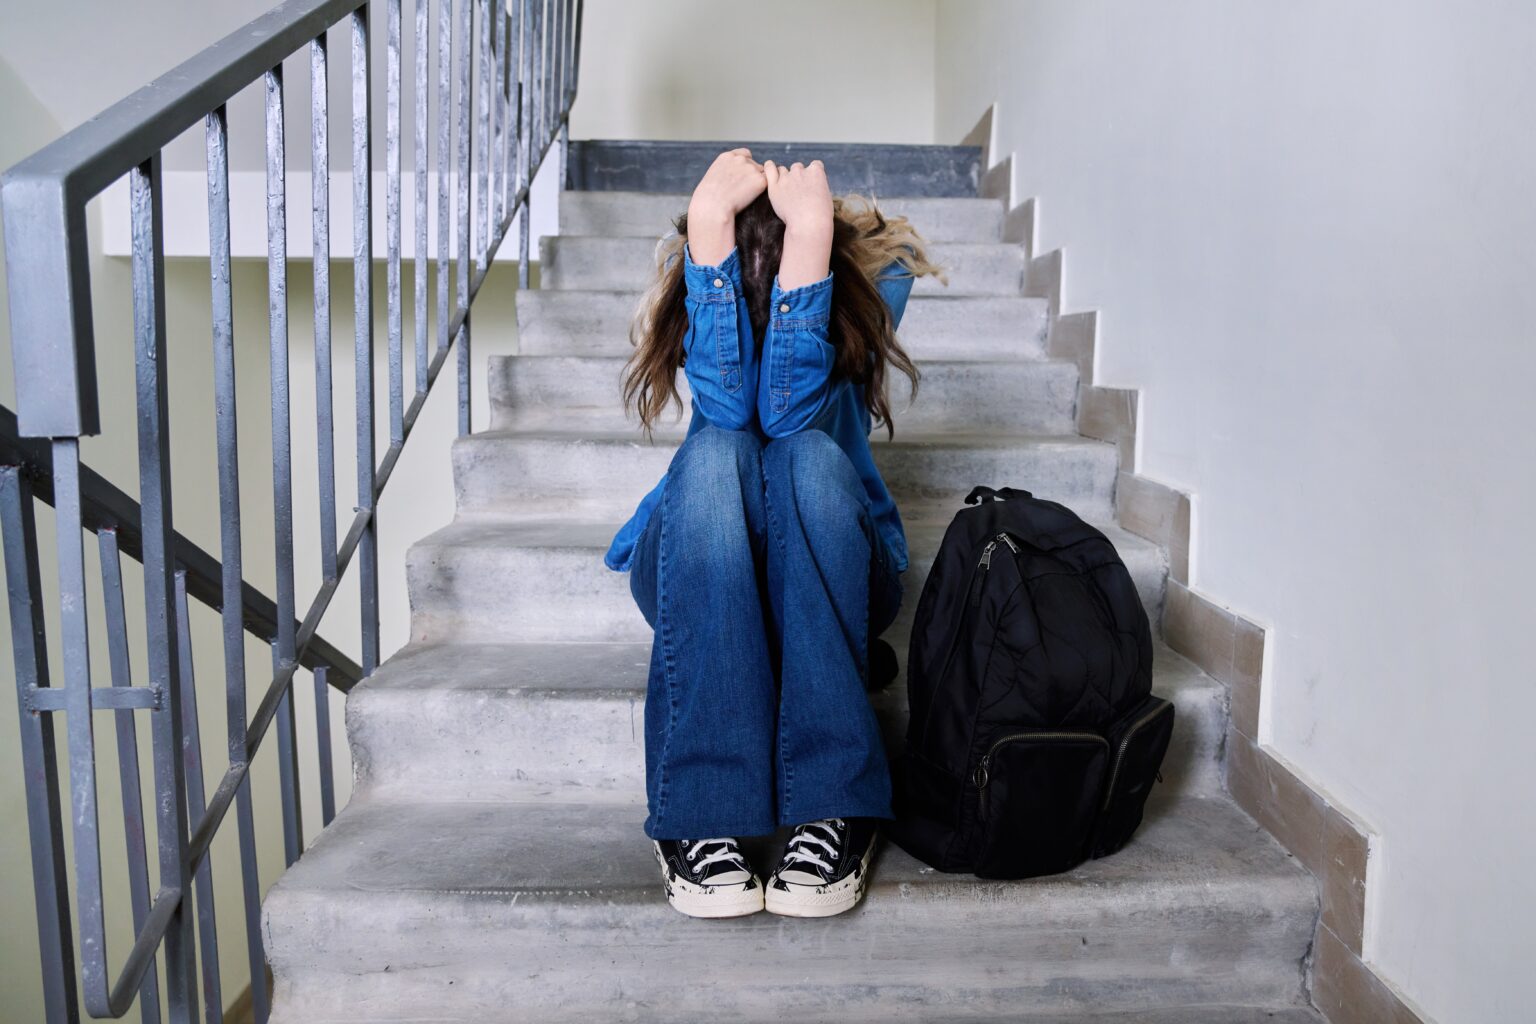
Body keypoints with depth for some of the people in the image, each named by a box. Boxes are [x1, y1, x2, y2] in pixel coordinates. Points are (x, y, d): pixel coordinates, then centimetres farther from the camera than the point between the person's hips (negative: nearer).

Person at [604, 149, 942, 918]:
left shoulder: (873, 275, -13)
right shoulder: (689, 264, -11)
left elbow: (790, 407, -30)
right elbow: (728, 402, -30)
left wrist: (812, 234, -35)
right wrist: (710, 223, -36)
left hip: (833, 569, 0)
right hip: (698, 574, 1)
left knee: (808, 455, -33)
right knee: (716, 453, -33)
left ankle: (834, 812, -35)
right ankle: (699, 818, -36)